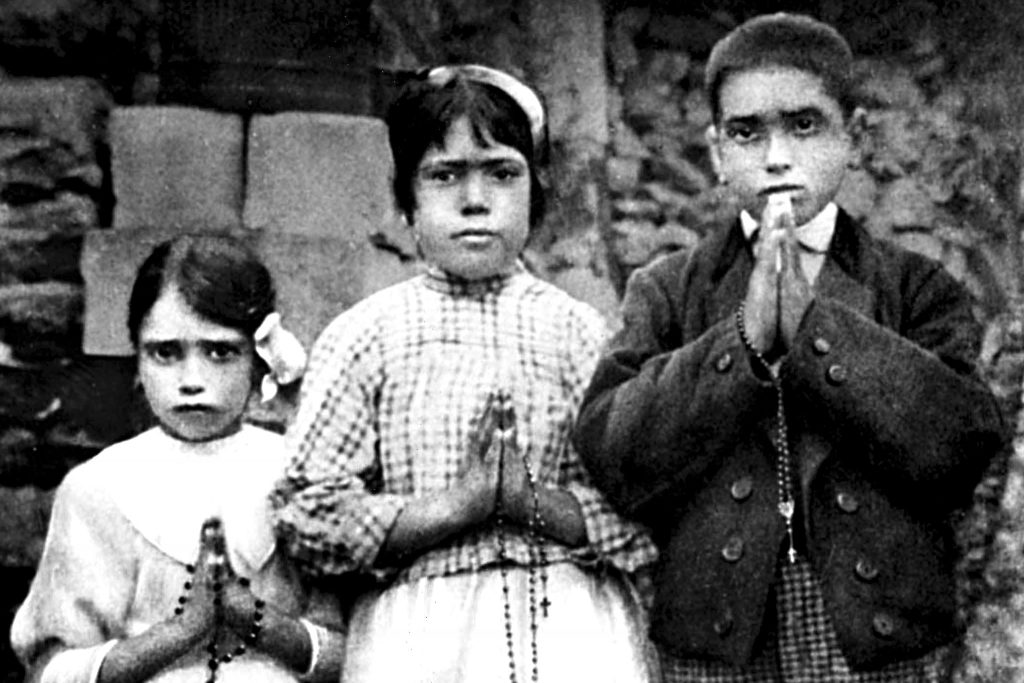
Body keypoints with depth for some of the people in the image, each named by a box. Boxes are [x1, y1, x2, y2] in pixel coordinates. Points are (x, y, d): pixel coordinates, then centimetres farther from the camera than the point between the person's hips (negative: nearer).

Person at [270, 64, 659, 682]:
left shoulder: (580, 332, 4)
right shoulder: (364, 335, 1)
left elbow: (649, 522, 0)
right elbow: (306, 518, -4)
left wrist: (529, 502, -14)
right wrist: (462, 505, -12)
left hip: (576, 633, 1)